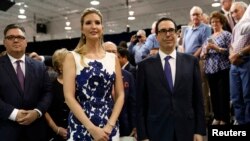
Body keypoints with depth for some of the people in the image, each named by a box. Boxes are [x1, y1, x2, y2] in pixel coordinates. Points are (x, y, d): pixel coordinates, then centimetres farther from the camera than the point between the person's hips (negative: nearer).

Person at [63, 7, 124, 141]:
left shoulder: (113, 58, 5)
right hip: (80, 127, -2)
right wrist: (92, 128, -15)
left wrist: (110, 125, -9)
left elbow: (120, 95, 4)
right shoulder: (72, 57, -2)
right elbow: (69, 96, -9)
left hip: (109, 127, 3)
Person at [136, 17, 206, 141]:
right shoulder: (145, 65, -2)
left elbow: (198, 99, 3)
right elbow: (140, 104, -2)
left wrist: (199, 130, 0)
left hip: (186, 130, 1)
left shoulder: (191, 61, 2)